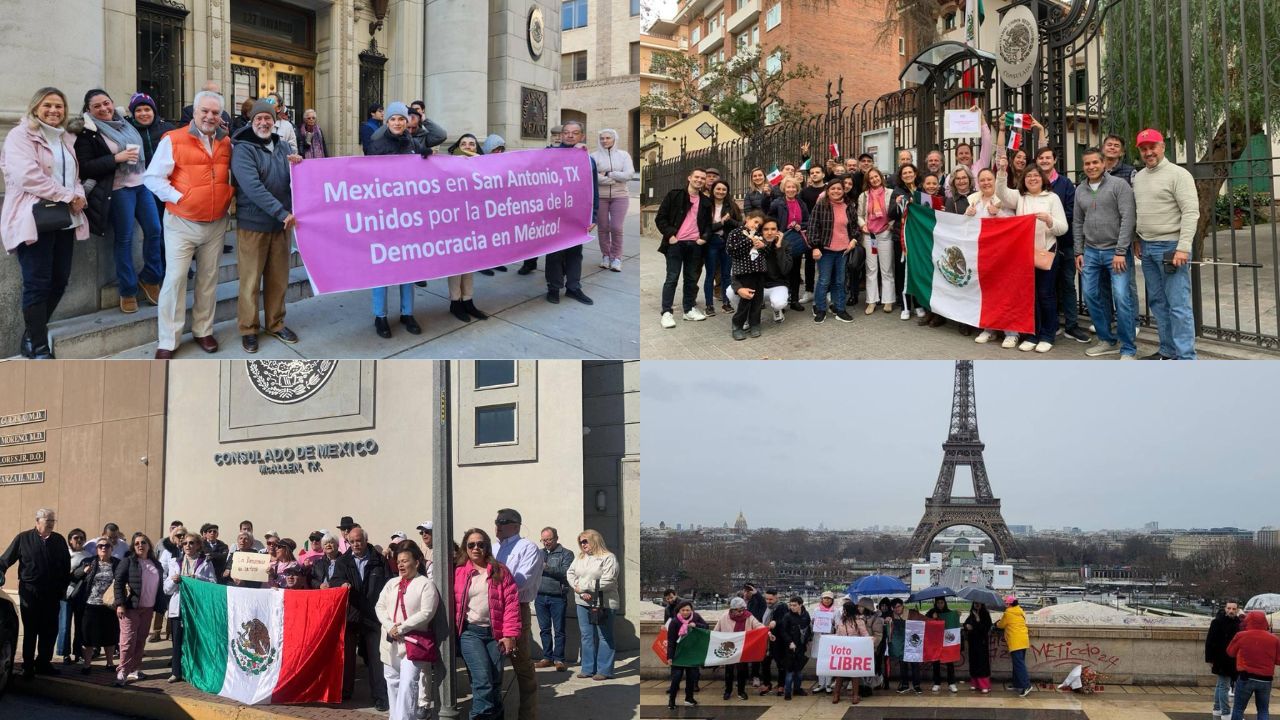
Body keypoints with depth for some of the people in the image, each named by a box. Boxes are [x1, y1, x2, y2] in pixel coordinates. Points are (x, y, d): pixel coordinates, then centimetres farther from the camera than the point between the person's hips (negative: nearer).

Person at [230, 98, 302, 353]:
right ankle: (248, 329, 13)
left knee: (279, 278, 12)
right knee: (251, 279, 2)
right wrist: (282, 212, -26)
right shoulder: (243, 149, -10)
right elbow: (253, 187, -21)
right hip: (253, 224, -5)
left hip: (281, 223, 5)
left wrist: (298, 165, -8)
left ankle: (275, 323, 26)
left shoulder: (282, 146, 9)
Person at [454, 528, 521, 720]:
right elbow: (451, 605, 7)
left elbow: (511, 603, 0)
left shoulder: (500, 571, 5)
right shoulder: (458, 572, 5)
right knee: (483, 680, -16)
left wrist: (509, 634, -6)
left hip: (495, 632, 2)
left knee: (496, 683, 5)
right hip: (469, 632, -2)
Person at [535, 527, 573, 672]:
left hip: (557, 597, -4)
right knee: (544, 629, 9)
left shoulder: (566, 554, 1)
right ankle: (547, 658, 16)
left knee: (559, 630, -1)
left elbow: (565, 572, -13)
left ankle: (558, 659, 5)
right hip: (540, 597, 4)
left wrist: (546, 567, -20)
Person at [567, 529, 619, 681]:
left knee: (604, 637, -1)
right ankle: (588, 668, 15)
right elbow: (570, 574, 7)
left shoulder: (608, 558, -7)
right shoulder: (579, 558, 15)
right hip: (583, 603, 6)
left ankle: (604, 670, 3)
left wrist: (583, 587, -12)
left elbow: (607, 582, -16)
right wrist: (581, 592, -10)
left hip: (603, 604, -6)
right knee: (587, 636, 9)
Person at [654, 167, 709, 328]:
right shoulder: (674, 195, -1)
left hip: (695, 244, 4)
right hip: (676, 243, -4)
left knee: (692, 278, 10)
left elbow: (708, 223, 19)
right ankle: (666, 313, -1)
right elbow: (660, 218, -2)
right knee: (672, 278, -3)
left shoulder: (705, 202, 11)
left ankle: (690, 309, 20)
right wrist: (669, 234, -13)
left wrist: (704, 236, 1)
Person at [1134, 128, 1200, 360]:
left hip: (1171, 247, -7)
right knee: (1157, 302, 12)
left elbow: (1191, 213, -14)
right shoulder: (1138, 177, 13)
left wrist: (1183, 247, -20)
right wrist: (1138, 241, 9)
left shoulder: (1178, 174, -8)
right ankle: (1168, 351, 22)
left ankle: (1186, 359, -8)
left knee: (1178, 305, -8)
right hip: (1147, 248, 7)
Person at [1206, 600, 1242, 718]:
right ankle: (1225, 713, -2)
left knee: (1221, 685, 17)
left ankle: (1217, 709, 27)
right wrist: (1210, 659, -15)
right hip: (1221, 660, -7)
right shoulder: (1217, 622, -12)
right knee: (1224, 687, -5)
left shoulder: (1237, 623, 7)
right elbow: (1209, 641, -13)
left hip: (1233, 661, 7)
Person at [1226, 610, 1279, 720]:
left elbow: (1230, 652, 7)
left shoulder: (1241, 636, -7)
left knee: (1239, 708, 9)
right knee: (1264, 711, 13)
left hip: (1245, 678, -2)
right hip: (1265, 680, 2)